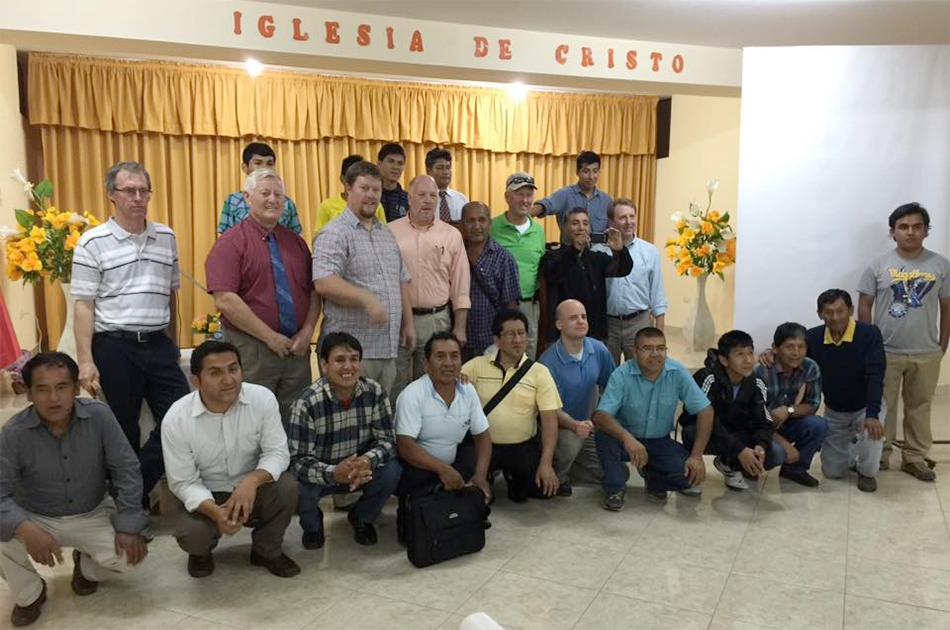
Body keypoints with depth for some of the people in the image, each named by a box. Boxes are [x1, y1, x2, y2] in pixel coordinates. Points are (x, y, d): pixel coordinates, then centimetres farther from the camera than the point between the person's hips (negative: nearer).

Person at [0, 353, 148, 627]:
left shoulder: (99, 415, -19)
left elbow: (126, 470, -14)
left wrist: (128, 527, -20)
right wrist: (27, 530, -43)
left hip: (93, 515, 0)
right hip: (36, 519, 0)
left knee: (129, 555, -22)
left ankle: (87, 566, 16)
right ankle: (29, 593, 4)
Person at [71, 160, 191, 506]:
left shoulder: (166, 237, 9)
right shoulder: (93, 243, -4)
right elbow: (84, 306, -5)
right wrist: (85, 361, -11)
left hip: (158, 345, 4)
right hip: (114, 348, -4)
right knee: (124, 433, 7)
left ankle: (136, 488, 19)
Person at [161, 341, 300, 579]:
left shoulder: (263, 398, -19)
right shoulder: (176, 419, -21)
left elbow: (277, 453, -16)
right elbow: (183, 483, -15)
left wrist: (251, 480, -38)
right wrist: (215, 511, -35)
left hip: (252, 488, 1)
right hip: (204, 495, -1)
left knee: (286, 486, -27)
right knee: (190, 535, -29)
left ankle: (267, 550, 2)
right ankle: (201, 551, 12)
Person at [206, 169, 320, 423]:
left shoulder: (296, 242, 13)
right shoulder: (231, 242, -5)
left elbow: (314, 290, 12)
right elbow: (225, 300, -15)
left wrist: (307, 331, -5)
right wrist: (271, 337, -15)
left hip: (297, 347, 5)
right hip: (251, 350, -5)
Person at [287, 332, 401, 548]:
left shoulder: (375, 392, -14)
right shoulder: (307, 403, -23)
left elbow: (387, 439, -14)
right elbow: (298, 460, -26)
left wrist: (368, 460, -37)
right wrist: (333, 473, -46)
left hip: (362, 470, 2)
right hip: (321, 474, -2)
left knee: (392, 471, -25)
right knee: (300, 487, -32)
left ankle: (362, 517, 9)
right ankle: (312, 525, 8)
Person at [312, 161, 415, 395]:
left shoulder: (387, 233, 18)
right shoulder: (334, 234, -8)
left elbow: (402, 280, 22)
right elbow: (323, 283, -20)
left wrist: (408, 323, 17)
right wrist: (367, 299, -29)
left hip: (389, 349, 7)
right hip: (351, 350, -7)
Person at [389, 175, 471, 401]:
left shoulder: (451, 235, 6)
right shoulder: (391, 232, 2)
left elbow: (460, 287, 7)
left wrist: (460, 328, 3)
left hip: (437, 320, 1)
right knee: (395, 387, 5)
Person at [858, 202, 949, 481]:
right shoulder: (879, 265, -4)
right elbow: (864, 306, 0)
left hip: (926, 353, 2)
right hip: (886, 352, -1)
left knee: (919, 407, 13)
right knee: (882, 406, 8)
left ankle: (915, 458, 26)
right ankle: (879, 455, 22)